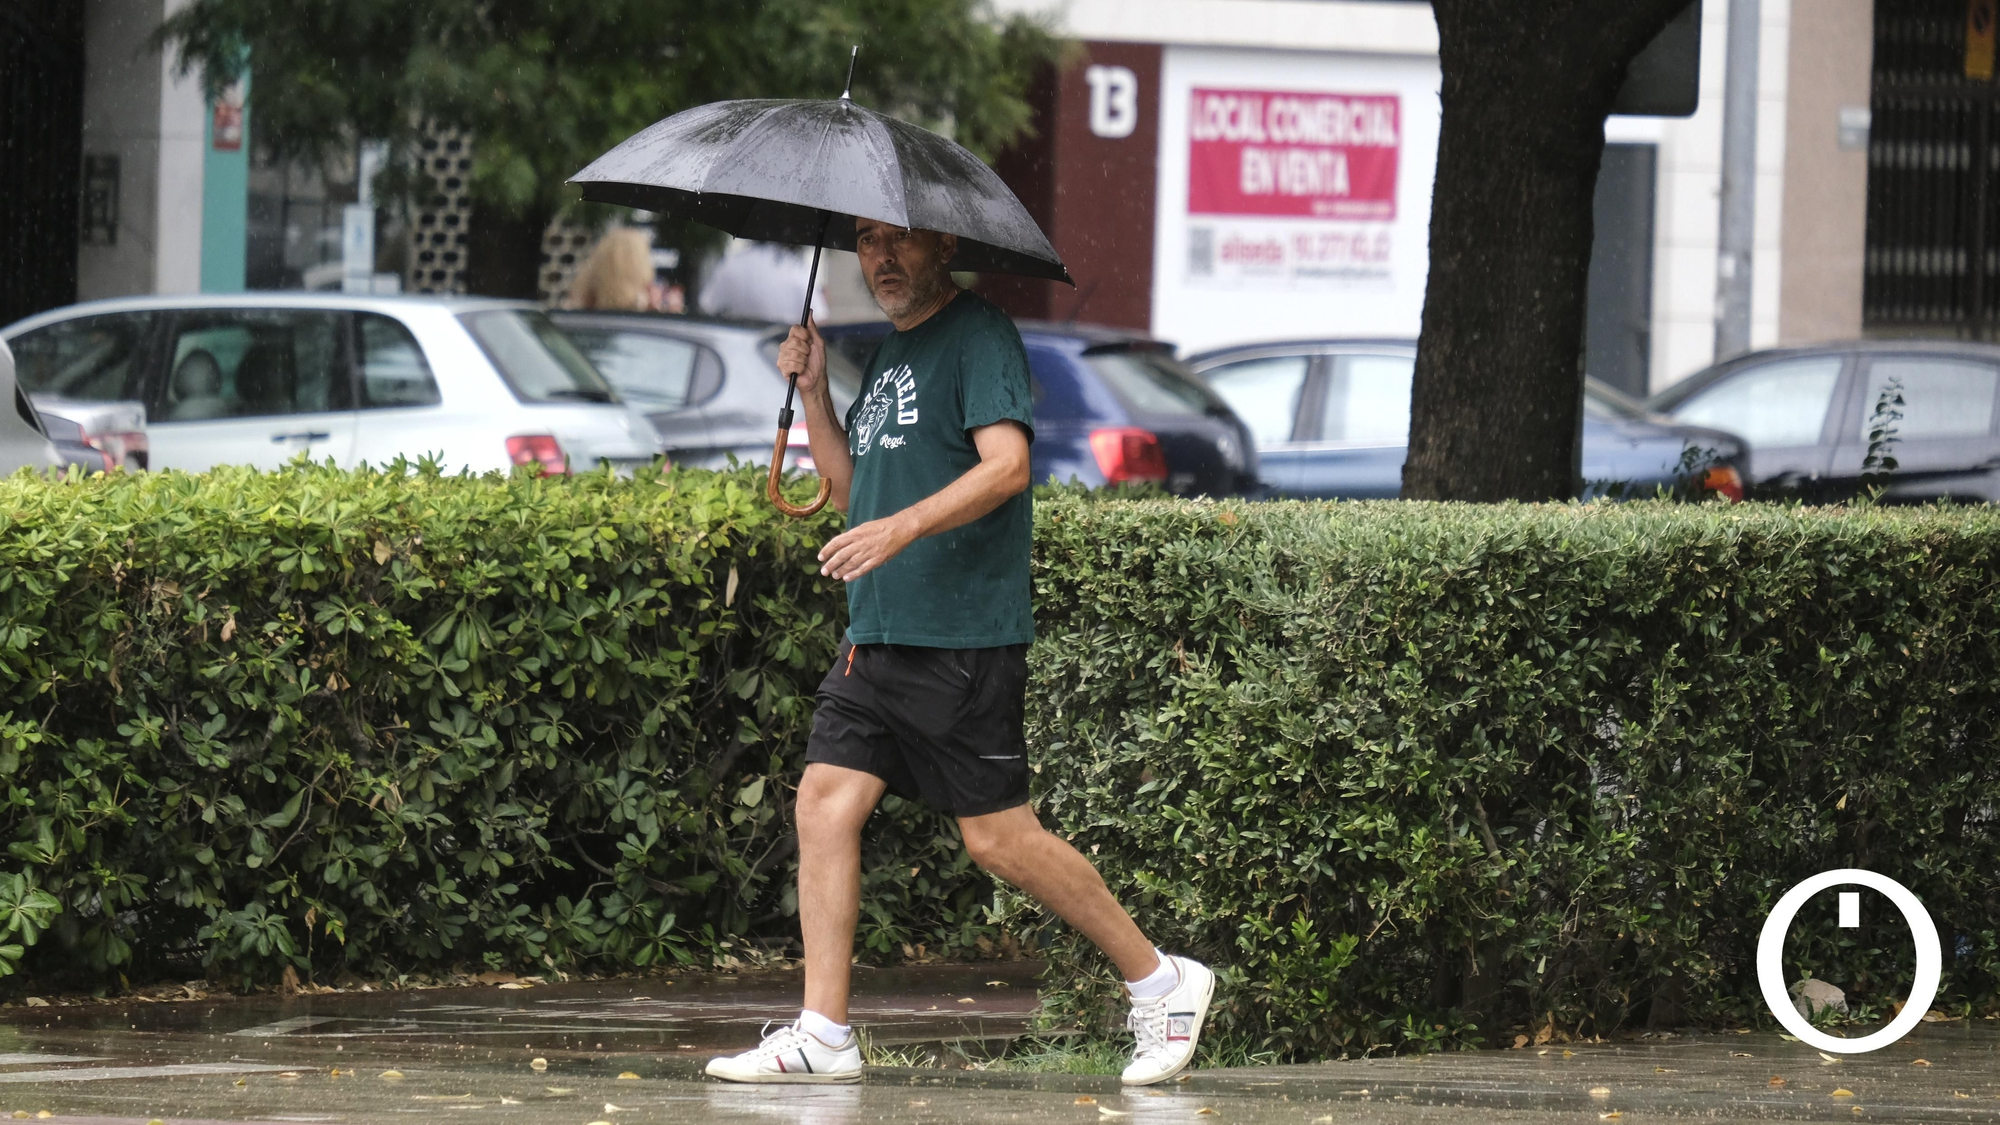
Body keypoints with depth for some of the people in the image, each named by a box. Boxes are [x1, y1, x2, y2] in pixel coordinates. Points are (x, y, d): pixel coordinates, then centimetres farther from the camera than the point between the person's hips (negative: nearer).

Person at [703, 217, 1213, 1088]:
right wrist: (814, 391, 12)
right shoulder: (891, 353, 20)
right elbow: (852, 490, 24)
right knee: (825, 802, -3)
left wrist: (903, 527, -31)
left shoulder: (978, 336, -8)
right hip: (876, 638, 9)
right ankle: (822, 1034, -2)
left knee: (996, 836, -6)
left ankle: (1161, 982, 9)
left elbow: (1006, 464, -21)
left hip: (964, 639, -9)